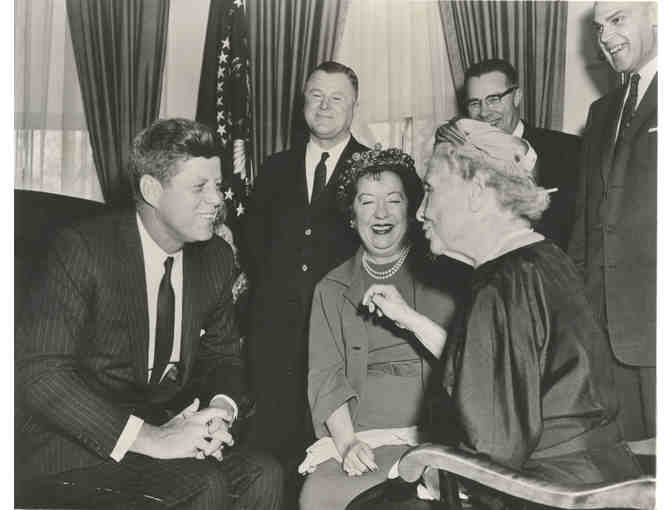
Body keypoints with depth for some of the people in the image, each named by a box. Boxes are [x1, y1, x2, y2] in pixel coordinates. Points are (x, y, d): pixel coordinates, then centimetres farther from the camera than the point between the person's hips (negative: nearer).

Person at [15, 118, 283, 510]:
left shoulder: (216, 258, 3)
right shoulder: (83, 250, -16)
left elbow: (223, 352, 13)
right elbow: (40, 373, -21)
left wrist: (220, 408, -11)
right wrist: (147, 438, -28)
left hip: (170, 427, 6)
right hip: (80, 444, -5)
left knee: (263, 475, -18)